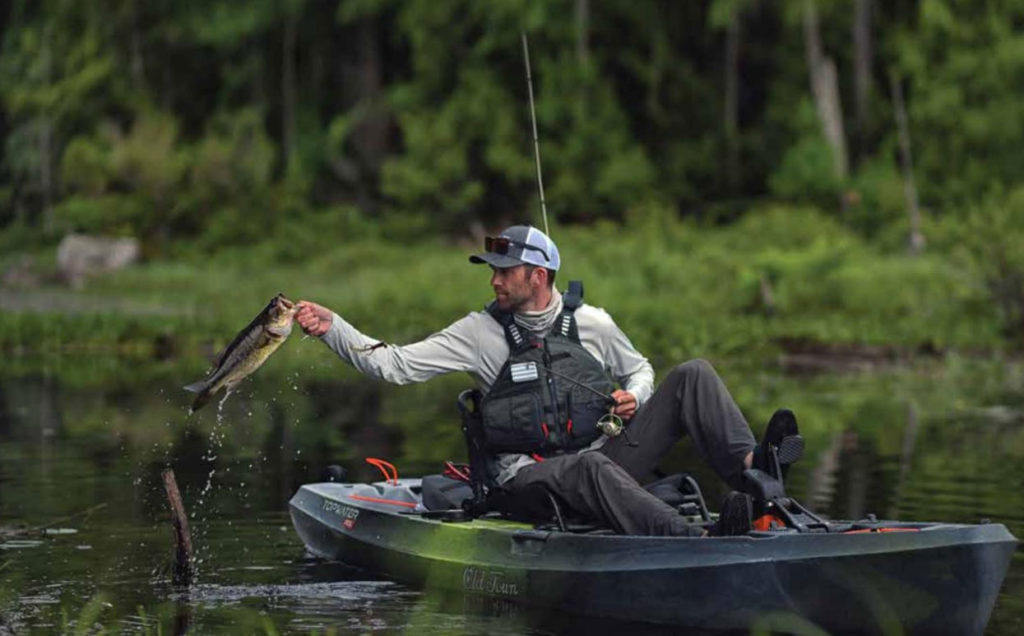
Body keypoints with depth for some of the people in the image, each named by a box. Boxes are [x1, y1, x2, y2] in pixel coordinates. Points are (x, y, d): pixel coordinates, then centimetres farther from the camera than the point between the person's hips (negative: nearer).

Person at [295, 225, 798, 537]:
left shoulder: (592, 323, 9)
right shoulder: (482, 332, 4)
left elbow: (638, 368, 24)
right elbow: (395, 365, 2)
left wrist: (634, 396, 0)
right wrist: (331, 327, -7)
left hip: (605, 458, 3)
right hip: (531, 475, -3)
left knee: (691, 376, -11)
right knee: (590, 468, -42)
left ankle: (750, 471, -34)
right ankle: (697, 542, -61)